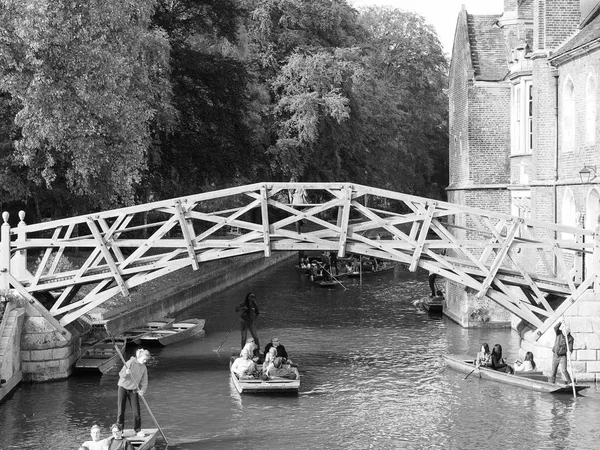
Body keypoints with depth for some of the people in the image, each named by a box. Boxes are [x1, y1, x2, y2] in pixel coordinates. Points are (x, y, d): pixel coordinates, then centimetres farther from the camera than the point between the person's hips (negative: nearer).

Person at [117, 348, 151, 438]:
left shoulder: (144, 368, 2)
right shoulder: (130, 362, -11)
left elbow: (144, 382, 1)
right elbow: (121, 374, -14)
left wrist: (142, 390, -18)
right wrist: (126, 373, -37)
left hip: (134, 390, 3)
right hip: (123, 388, -3)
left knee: (136, 411, -2)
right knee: (120, 411, -2)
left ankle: (138, 430, 11)